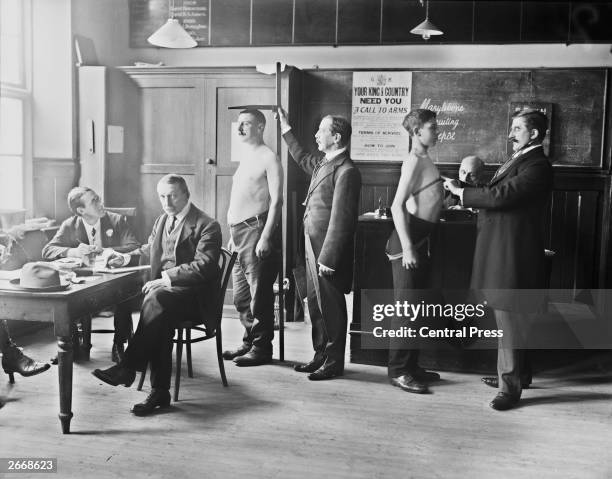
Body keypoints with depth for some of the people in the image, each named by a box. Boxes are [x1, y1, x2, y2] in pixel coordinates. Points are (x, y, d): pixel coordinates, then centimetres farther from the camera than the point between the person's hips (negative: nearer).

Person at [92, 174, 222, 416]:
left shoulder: (207, 225, -5)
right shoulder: (162, 220, 20)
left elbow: (203, 267, -15)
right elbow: (148, 251, 29)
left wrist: (166, 279, -23)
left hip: (194, 295, -5)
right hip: (164, 288, 5)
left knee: (157, 299, -35)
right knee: (161, 319, -28)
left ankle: (128, 367, -31)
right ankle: (160, 391, -23)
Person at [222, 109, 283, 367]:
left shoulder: (268, 158, -6)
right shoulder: (245, 157, 19)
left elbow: (276, 200, -12)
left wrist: (266, 236, -18)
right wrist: (233, 235, 18)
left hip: (255, 229, -8)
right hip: (238, 230, 9)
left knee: (259, 295, -3)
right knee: (241, 296, 13)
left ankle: (261, 347, 6)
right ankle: (249, 342, 24)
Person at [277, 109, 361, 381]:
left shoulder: (346, 171, -16)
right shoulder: (322, 163, 11)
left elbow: (341, 220, -20)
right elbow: (302, 158, 35)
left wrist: (327, 258, -20)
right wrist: (286, 128, 35)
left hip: (328, 250, -9)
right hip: (313, 246, 9)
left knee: (331, 306, 2)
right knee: (316, 304, 16)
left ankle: (334, 363, 15)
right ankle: (320, 356, 29)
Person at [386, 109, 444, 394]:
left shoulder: (425, 159, 14)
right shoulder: (414, 160, -13)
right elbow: (397, 206, -20)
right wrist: (407, 247, -24)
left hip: (420, 239, 10)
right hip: (409, 239, -10)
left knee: (416, 305, 14)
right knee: (406, 305, -6)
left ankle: (411, 366, 24)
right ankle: (398, 371, 2)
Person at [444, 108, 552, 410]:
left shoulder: (537, 166, -16)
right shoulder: (517, 160, 16)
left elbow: (500, 195, -24)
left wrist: (461, 192, -14)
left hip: (513, 253, -10)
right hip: (498, 249, 10)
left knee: (510, 320, -2)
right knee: (505, 318, 20)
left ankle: (510, 387, 9)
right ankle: (509, 372, 35)